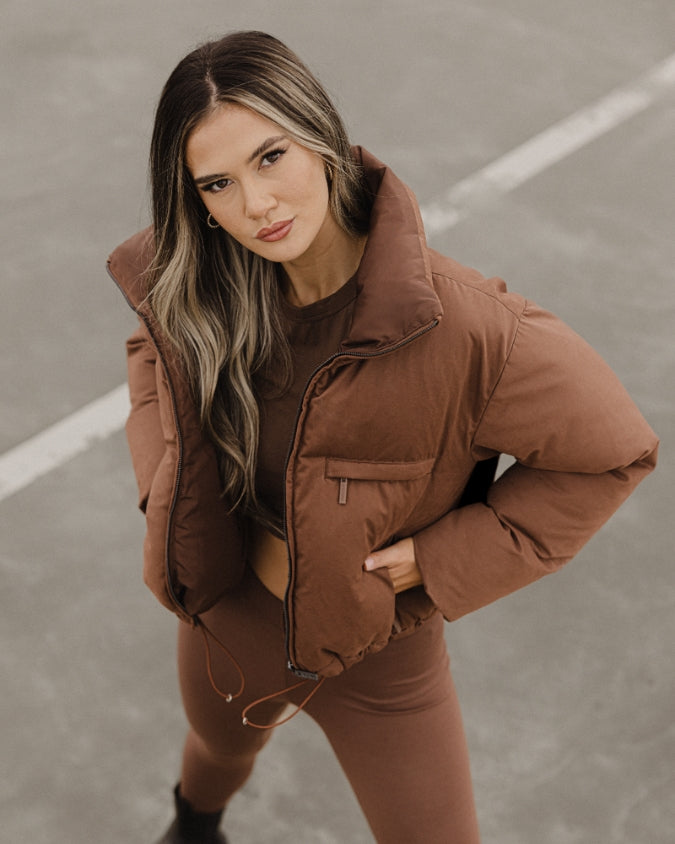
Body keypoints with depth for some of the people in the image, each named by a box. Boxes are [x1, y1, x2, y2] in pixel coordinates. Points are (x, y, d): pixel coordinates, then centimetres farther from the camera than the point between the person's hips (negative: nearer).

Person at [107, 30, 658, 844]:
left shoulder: (463, 325, -35)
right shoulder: (200, 291, -18)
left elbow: (614, 449, -22)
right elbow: (156, 342, 7)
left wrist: (444, 560, -23)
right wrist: (163, 475, -8)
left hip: (373, 650, -4)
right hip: (225, 619, 4)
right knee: (220, 747, 35)